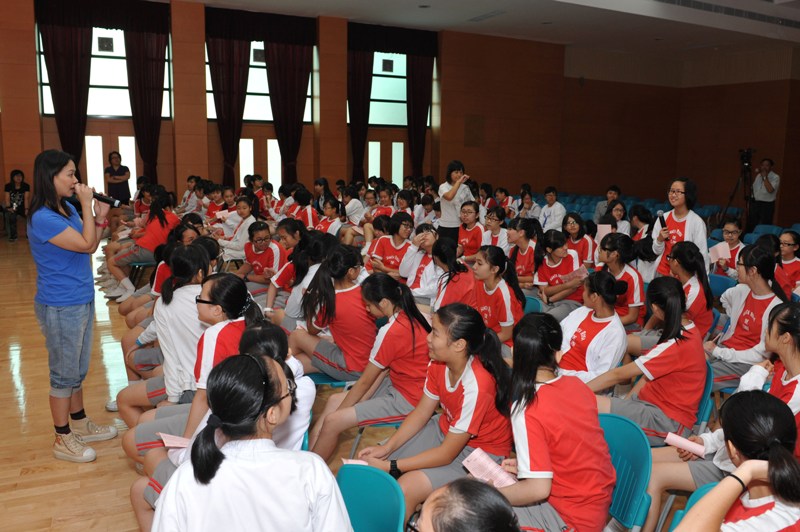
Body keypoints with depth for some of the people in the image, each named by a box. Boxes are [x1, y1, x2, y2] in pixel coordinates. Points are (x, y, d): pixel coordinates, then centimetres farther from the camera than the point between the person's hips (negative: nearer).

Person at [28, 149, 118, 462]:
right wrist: (86, 204, -18)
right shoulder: (43, 219, -21)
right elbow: (87, 245, -22)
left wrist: (99, 219, -3)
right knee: (64, 373, 4)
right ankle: (63, 440, 19)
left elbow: (91, 248, 11)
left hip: (82, 300, 9)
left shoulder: (67, 208, 6)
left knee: (78, 370, 20)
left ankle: (80, 424, 36)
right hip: (60, 307, -9)